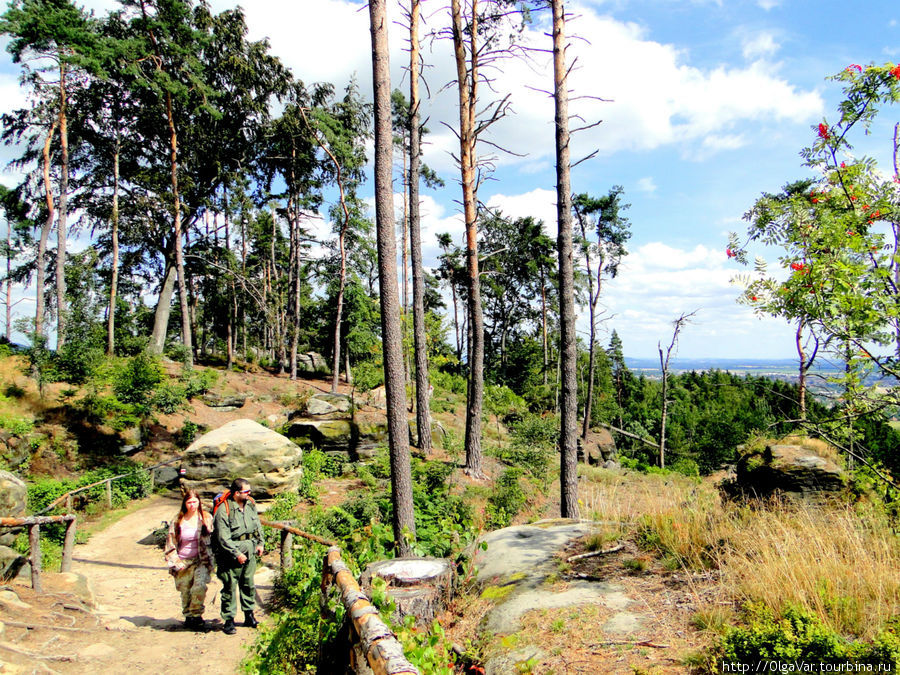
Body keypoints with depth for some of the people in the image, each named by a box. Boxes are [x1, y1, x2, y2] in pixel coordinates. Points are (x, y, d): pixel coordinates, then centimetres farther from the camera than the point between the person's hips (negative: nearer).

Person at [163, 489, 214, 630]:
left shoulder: (206, 518, 1)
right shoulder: (178, 521, 1)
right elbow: (170, 543, 6)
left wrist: (211, 560, 3)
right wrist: (175, 563, -2)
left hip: (202, 560, -1)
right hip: (183, 562, 1)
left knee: (199, 586, -20)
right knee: (185, 591, 6)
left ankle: (196, 614, -3)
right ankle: (188, 616, 27)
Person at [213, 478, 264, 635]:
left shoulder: (251, 504, 2)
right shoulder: (224, 510, -19)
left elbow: (258, 524, 17)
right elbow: (223, 538, -19)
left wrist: (260, 543, 10)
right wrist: (237, 554, -18)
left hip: (249, 553, 6)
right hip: (231, 556, -6)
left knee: (249, 585, 16)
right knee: (230, 587, 1)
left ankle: (249, 616, 30)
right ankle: (229, 620, 14)